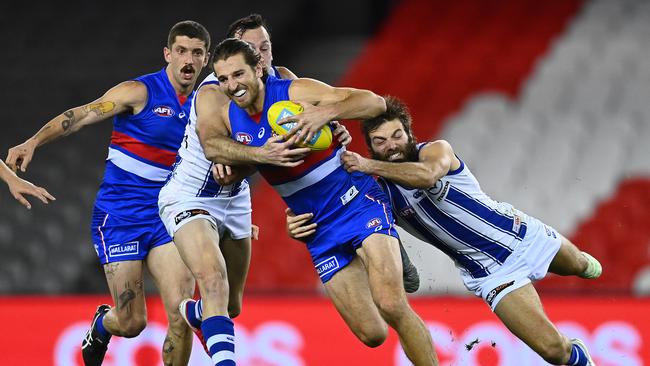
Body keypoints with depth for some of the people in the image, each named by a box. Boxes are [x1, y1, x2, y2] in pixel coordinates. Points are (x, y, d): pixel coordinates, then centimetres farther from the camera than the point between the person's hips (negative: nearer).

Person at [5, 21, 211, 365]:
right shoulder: (140, 92, -9)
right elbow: (82, 115, -18)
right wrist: (34, 141, -31)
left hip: (164, 217, 4)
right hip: (119, 216, -4)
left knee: (182, 312, -13)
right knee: (132, 322, -4)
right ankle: (101, 326, 33)